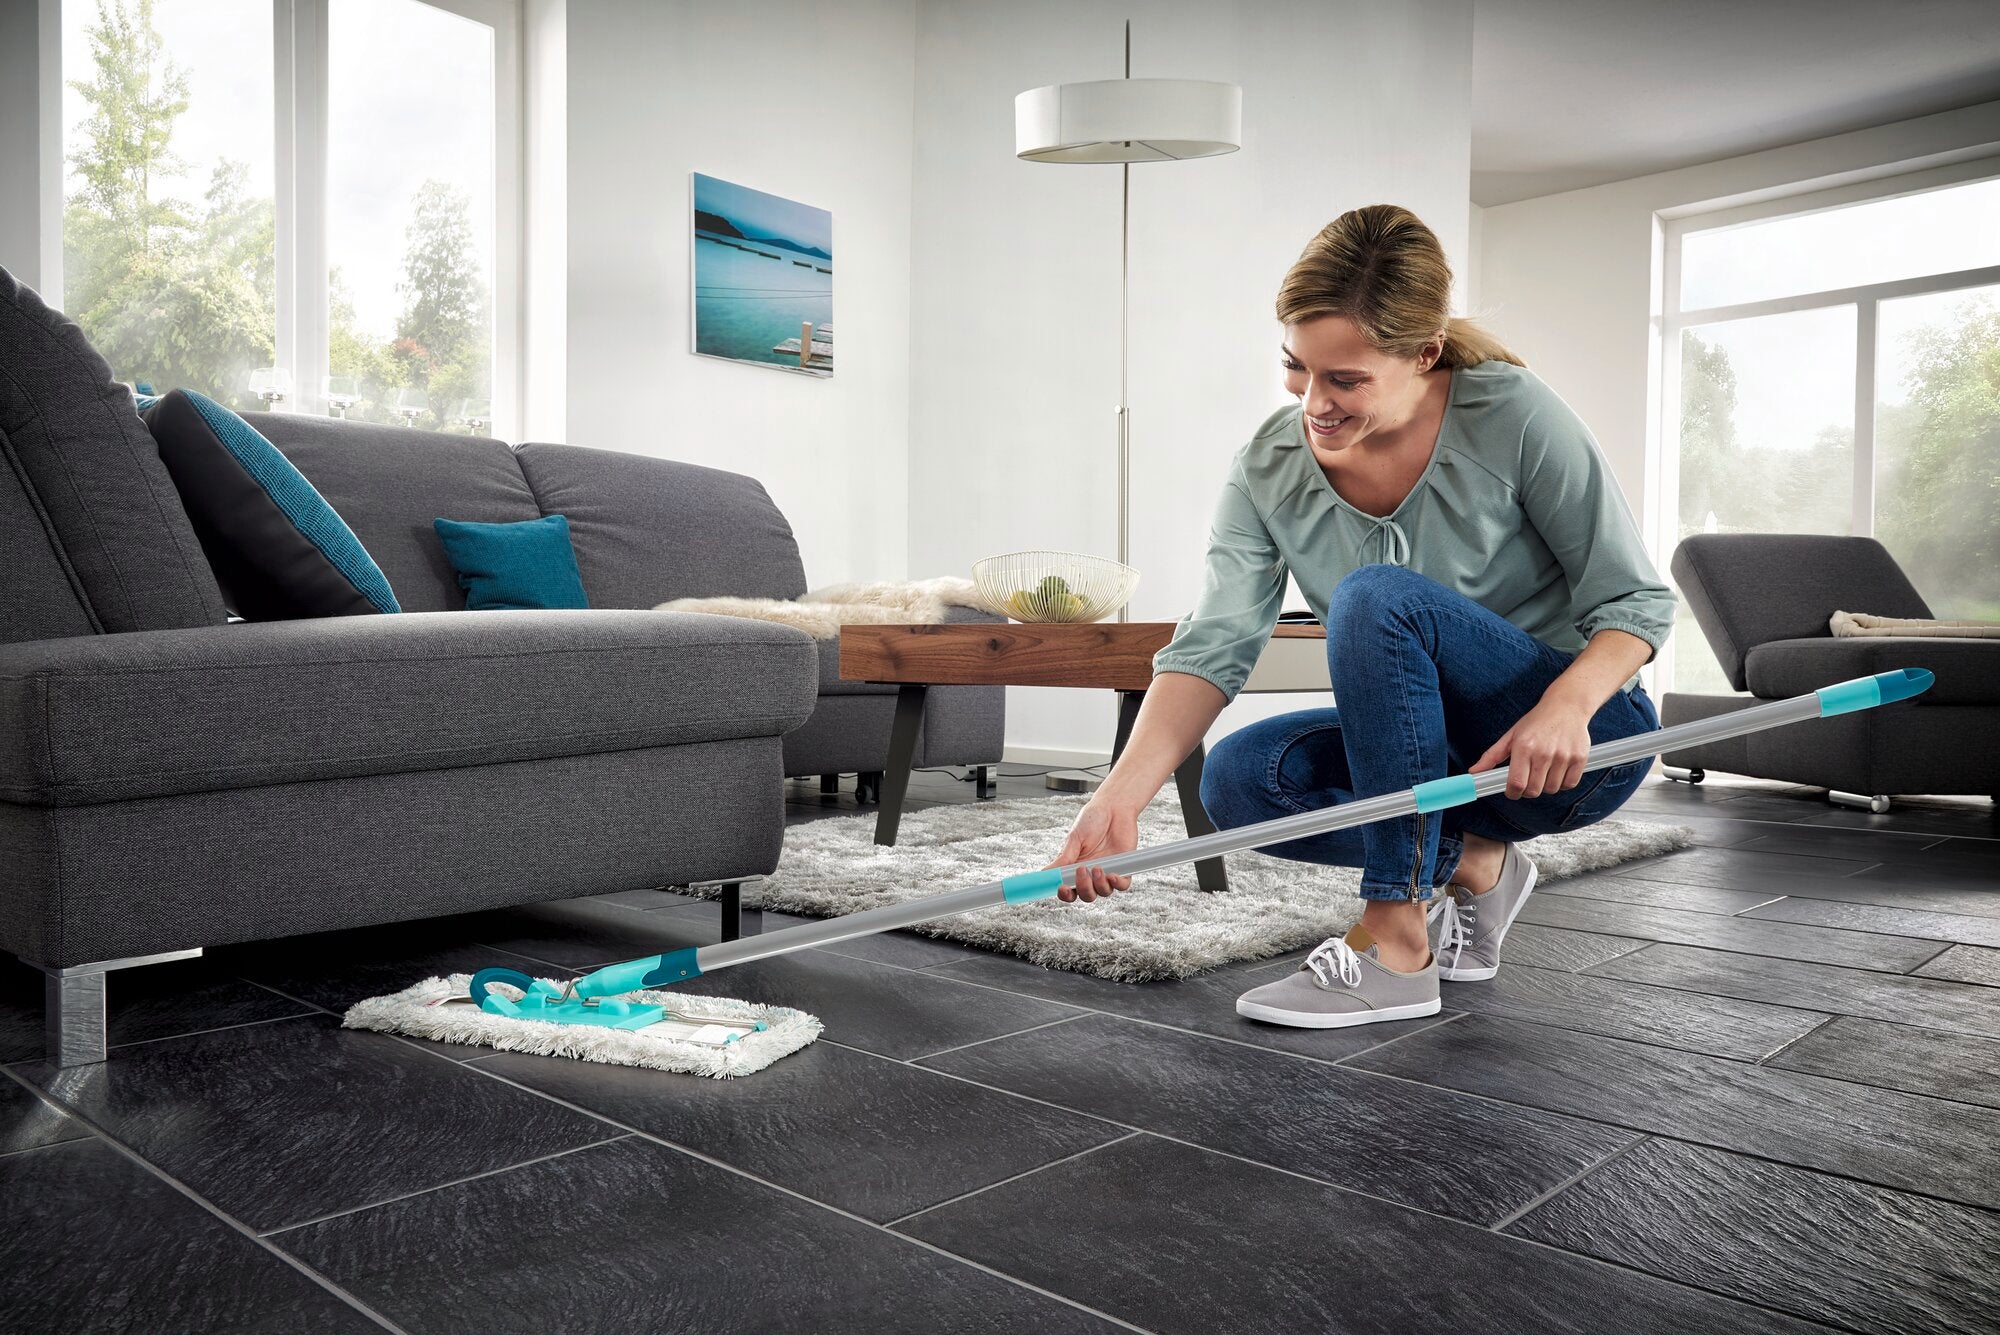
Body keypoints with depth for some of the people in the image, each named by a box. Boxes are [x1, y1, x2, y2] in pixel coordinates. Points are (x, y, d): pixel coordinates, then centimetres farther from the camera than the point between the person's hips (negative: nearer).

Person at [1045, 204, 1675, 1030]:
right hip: (1442, 755, 5)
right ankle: (1470, 861, 1)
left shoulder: (1514, 417, -18)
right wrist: (1122, 795, -36)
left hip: (1582, 742, -4)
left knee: (1378, 597, -30)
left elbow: (1636, 600, -12)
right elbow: (1213, 644, -21)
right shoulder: (1268, 471, -9)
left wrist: (1566, 706, -34)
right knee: (1239, 779, -20)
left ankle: (1395, 946, -26)